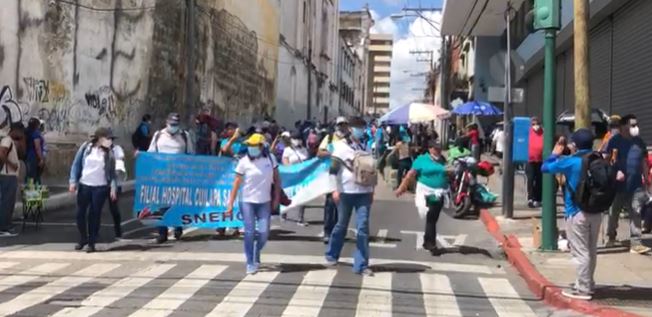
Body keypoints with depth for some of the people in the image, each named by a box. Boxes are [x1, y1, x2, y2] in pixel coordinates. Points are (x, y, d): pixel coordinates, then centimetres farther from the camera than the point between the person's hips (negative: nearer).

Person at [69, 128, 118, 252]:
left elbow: (112, 172, 5)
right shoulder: (86, 147, 0)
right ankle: (83, 238, 26)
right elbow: (76, 164, 4)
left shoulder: (109, 153, 1)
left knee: (95, 215, 1)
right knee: (80, 213, 6)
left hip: (100, 187, -1)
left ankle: (92, 242, 12)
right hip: (84, 185, 1)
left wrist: (113, 187, -5)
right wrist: (73, 182, -3)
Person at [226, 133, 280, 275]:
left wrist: (276, 198, 0)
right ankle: (250, 263, 9)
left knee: (264, 233, 0)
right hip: (247, 201, -2)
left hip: (264, 202, 2)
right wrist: (230, 204, -9)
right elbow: (236, 183, -6)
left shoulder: (270, 159, -2)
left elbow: (276, 179, 5)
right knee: (249, 232, -3)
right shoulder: (244, 161, -8)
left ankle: (257, 255, 29)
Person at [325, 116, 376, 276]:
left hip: (364, 192, 4)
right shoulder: (341, 146, -4)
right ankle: (332, 255, 30)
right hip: (346, 192, -4)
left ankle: (361, 265, -1)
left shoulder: (366, 147, 13)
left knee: (363, 228, -3)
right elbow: (333, 169, -8)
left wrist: (372, 190, 16)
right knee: (341, 225, 8)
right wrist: (335, 189, -14)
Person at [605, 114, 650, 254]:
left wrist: (646, 180, 14)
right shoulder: (615, 140, -4)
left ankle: (635, 243, -4)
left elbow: (644, 162, 16)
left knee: (635, 214, -2)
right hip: (619, 184, -3)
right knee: (614, 212, 11)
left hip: (636, 185, 3)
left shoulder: (639, 141, 11)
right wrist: (616, 171, -23)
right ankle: (611, 237, 31)